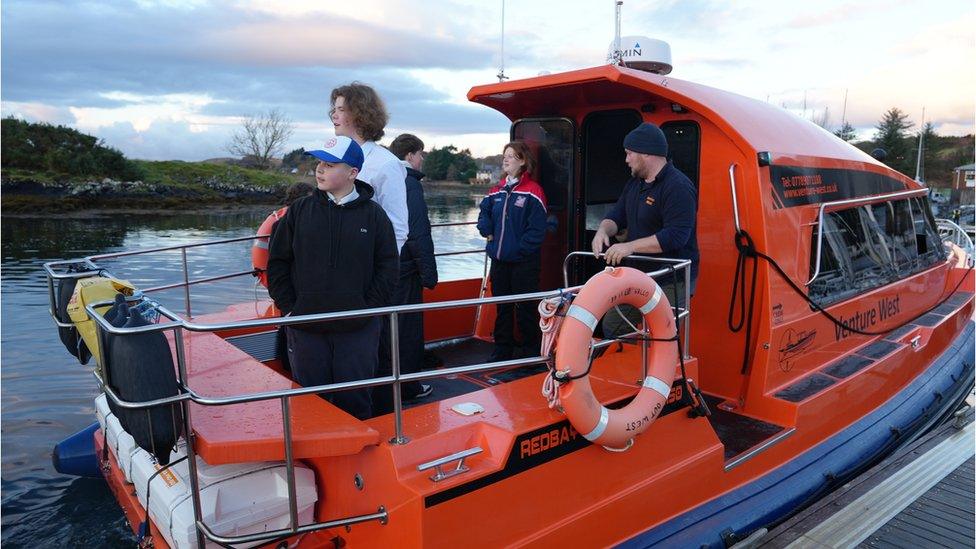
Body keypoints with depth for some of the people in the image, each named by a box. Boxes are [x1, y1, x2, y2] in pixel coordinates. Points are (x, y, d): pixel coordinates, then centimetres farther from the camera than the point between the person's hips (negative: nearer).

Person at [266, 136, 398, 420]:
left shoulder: (373, 214, 0)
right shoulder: (300, 209, 3)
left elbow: (388, 268, 1)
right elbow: (277, 261, 6)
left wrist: (368, 308, -5)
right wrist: (288, 308, 0)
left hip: (358, 329, -1)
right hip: (305, 327, 2)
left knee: (354, 397, 9)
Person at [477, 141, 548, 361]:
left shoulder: (532, 192, -10)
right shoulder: (497, 191, 10)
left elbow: (537, 228, -15)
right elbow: (484, 212, 23)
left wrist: (521, 248, -16)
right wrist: (487, 232, 6)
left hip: (523, 262, -6)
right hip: (499, 260, 7)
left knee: (526, 308, 2)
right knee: (502, 307, 15)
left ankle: (531, 351, 16)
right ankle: (502, 350, 26)